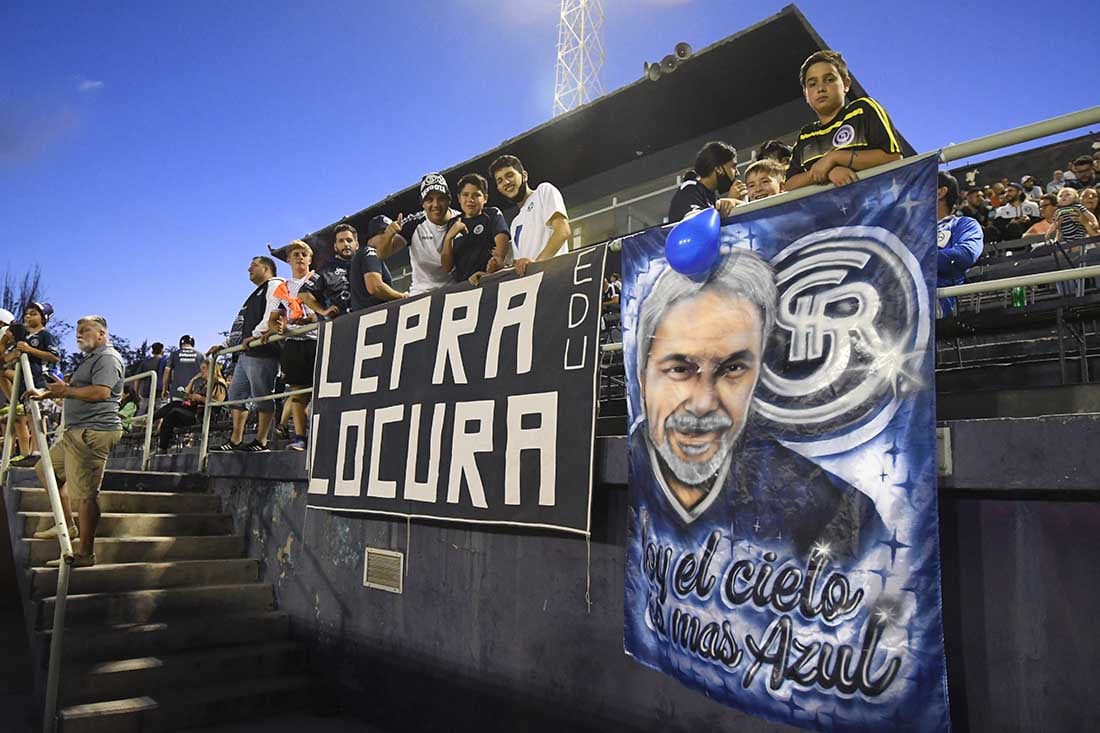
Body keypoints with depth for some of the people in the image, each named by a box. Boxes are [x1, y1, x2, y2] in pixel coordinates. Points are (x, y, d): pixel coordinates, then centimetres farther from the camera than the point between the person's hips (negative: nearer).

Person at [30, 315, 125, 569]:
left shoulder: (108, 357, -10)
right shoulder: (90, 359, 25)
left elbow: (101, 392, -23)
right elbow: (74, 388, 35)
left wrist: (66, 391, -13)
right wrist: (46, 393, 21)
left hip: (93, 432, -12)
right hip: (76, 432, 12)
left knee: (85, 494, -11)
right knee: (48, 470, 24)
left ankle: (85, 554, -9)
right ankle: (67, 525, 29)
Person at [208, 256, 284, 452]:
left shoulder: (275, 285, -1)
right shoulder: (257, 293, 31)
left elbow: (273, 312, -18)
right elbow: (241, 325, 32)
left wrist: (256, 334, -24)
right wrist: (224, 344, 25)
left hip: (263, 350, -11)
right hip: (246, 353, 11)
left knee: (262, 396, -8)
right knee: (236, 394, 10)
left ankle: (261, 441, -6)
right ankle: (235, 441, 14)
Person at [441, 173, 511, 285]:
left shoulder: (493, 215, 13)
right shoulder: (453, 224, 20)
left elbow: (502, 240, -8)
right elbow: (447, 267, 13)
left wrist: (498, 261, -28)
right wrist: (448, 238, -1)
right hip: (461, 284, 3)